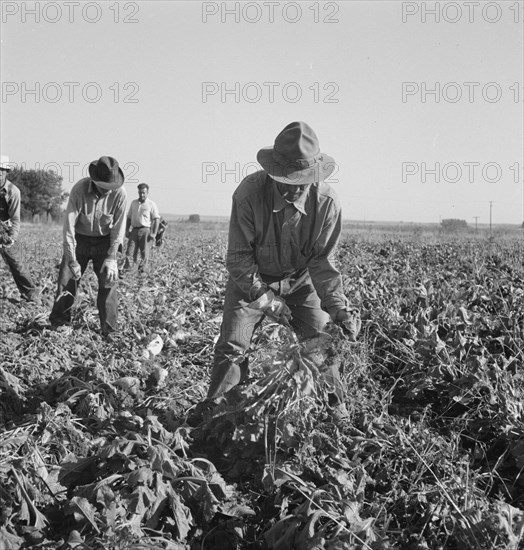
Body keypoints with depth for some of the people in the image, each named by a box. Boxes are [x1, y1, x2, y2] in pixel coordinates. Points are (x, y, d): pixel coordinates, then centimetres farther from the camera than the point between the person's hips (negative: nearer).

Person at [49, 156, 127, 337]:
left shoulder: (119, 194, -24)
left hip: (104, 241, 0)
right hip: (79, 239, 0)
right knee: (67, 278, 0)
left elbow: (118, 228, -14)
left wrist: (111, 258, -21)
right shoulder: (79, 189, -27)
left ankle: (108, 330, 0)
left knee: (109, 280, -10)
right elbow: (69, 226, -25)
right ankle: (58, 324, 17)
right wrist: (72, 260, -28)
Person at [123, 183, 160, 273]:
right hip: (134, 230, 4)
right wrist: (127, 230, 10)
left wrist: (154, 234, -10)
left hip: (145, 231, -4)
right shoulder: (134, 203, 15)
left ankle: (143, 270, 0)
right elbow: (129, 217, 19)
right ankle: (126, 269, 0)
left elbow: (156, 219, -3)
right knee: (129, 252, -2)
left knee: (145, 253, -4)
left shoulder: (151, 204, 1)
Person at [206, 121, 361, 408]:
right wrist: (265, 299, -28)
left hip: (299, 282, 2)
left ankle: (336, 411, 17)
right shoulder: (249, 193, -28)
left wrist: (339, 307, -30)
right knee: (231, 350, -8)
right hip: (252, 281, -1)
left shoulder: (326, 202, -23)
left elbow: (322, 261, -17)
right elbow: (238, 256, -21)